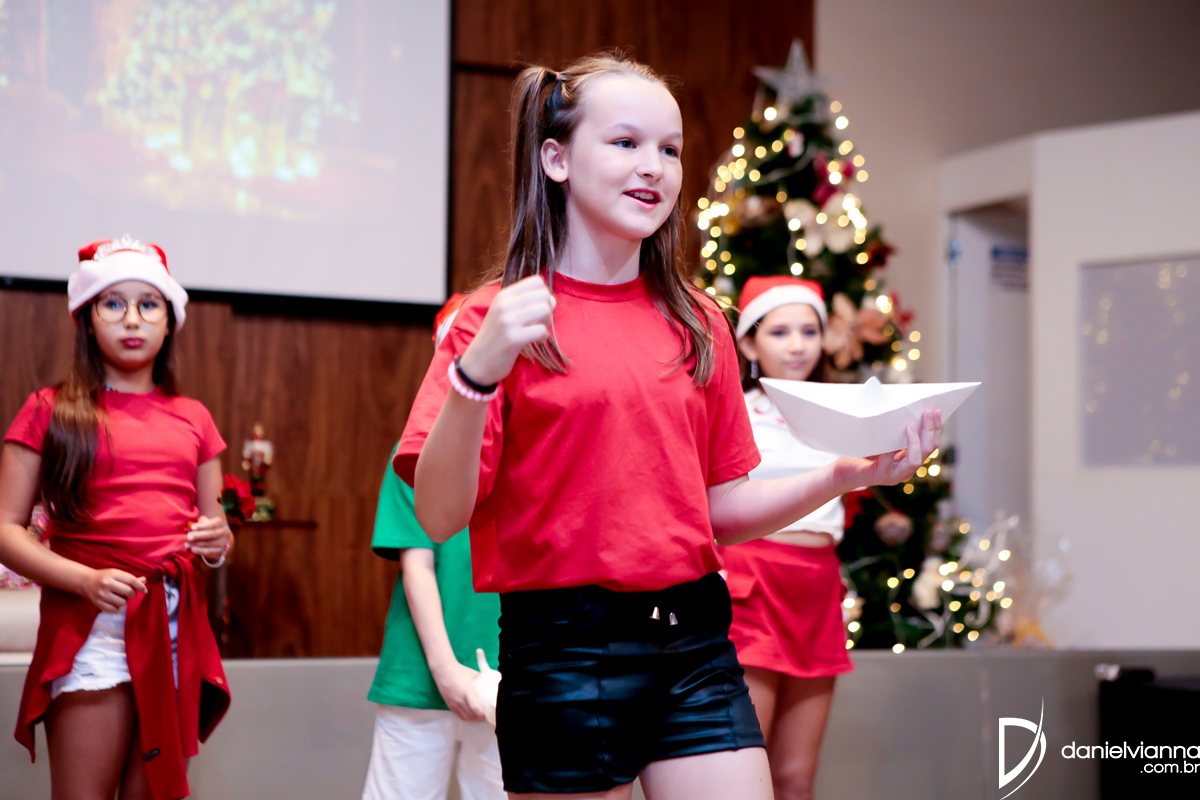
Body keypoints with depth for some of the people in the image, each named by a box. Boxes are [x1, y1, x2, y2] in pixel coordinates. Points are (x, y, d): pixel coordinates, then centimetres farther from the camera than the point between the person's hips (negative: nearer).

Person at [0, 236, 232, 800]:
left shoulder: (192, 418, 16)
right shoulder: (50, 410, 5)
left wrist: (217, 543, -2)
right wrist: (86, 579, -16)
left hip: (177, 626, 4)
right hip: (92, 623, -4)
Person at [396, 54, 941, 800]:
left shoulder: (698, 324, 11)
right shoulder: (501, 317, -3)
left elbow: (721, 510, 13)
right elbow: (439, 515, -12)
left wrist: (842, 476, -1)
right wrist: (478, 373, -25)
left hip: (695, 646, 4)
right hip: (564, 653, -4)